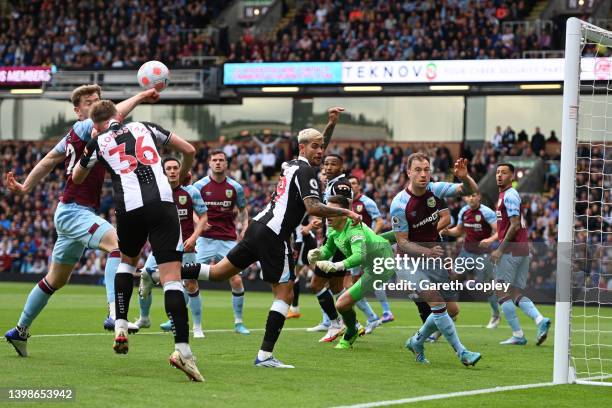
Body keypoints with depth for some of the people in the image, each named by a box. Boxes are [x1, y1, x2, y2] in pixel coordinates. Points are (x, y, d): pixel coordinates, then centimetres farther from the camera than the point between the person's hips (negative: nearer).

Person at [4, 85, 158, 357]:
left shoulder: (74, 136, 16)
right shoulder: (81, 128, -12)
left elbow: (48, 161, 24)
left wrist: (24, 188, 28)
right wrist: (139, 97, -27)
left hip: (71, 214, 11)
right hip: (74, 210, -11)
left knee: (56, 279, 20)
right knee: (118, 243, -32)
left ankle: (20, 331, 32)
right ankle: (114, 313, -45)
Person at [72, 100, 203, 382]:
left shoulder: (98, 142, 16)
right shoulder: (144, 127, 18)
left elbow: (77, 178, 32)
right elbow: (189, 150, 19)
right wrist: (183, 174, 38)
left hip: (129, 208, 1)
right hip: (162, 204, -1)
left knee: (127, 260, 32)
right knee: (171, 278, -7)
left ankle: (120, 327, 20)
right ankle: (182, 349, -20)